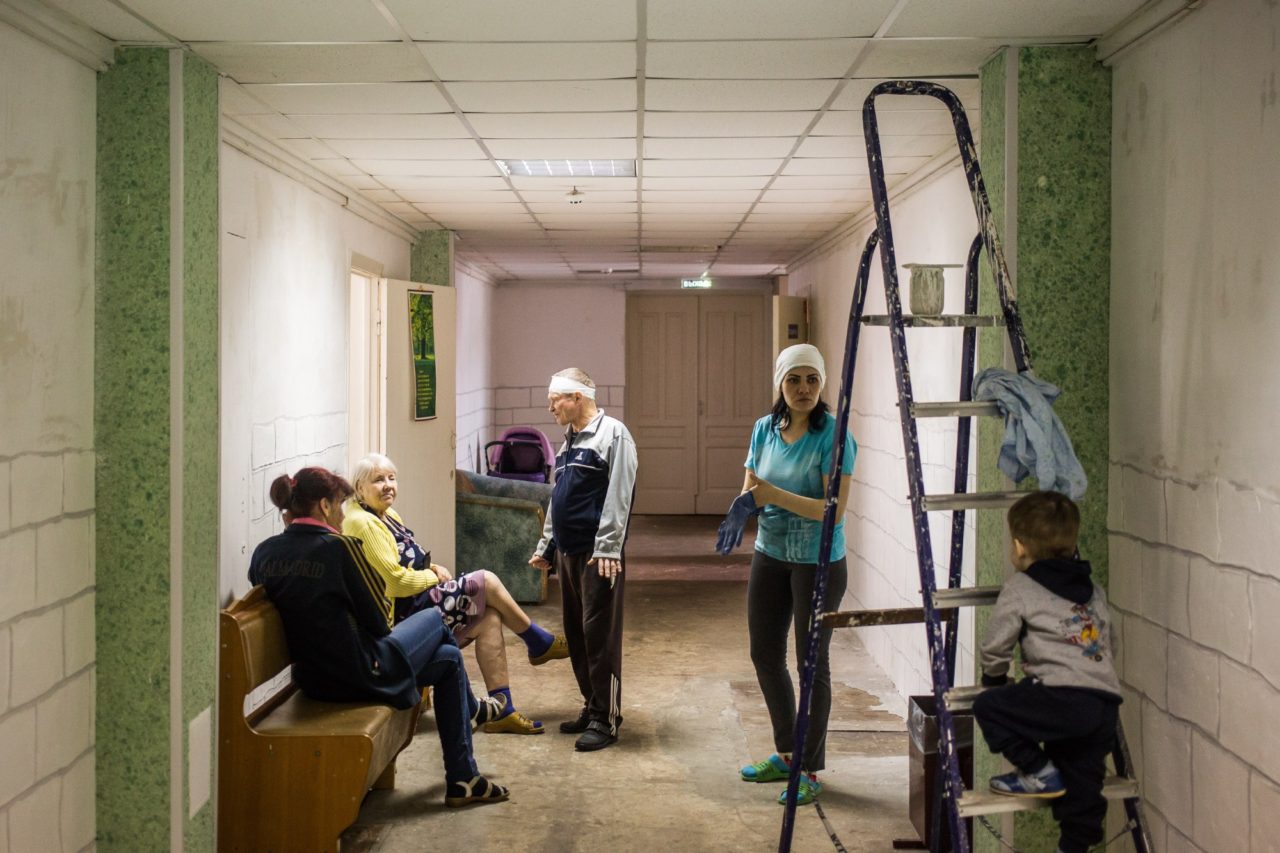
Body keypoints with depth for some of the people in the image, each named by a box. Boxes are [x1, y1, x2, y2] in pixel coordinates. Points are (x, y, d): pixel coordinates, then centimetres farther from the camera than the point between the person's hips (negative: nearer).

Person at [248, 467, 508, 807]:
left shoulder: (264, 552, 0)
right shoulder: (339, 547, -21)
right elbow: (377, 623, -14)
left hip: (311, 678, 8)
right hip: (360, 676, -8)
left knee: (448, 659, 27)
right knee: (436, 619, 23)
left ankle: (462, 778, 37)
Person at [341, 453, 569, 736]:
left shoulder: (388, 516, 13)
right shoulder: (363, 524, -19)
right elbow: (396, 582, -23)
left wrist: (432, 567, 5)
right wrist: (435, 577, -7)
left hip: (415, 604, 10)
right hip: (401, 613, -10)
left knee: (490, 619, -4)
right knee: (486, 581, -11)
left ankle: (501, 710, -4)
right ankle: (541, 643, 9)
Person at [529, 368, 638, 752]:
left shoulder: (612, 434, -9)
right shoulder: (569, 440, 18)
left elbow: (618, 497, -16)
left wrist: (607, 548, -22)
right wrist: (545, 546, 23)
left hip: (598, 554, -9)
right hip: (568, 551, 9)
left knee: (600, 634, -7)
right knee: (576, 634, 12)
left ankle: (606, 719, -1)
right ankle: (592, 706, 22)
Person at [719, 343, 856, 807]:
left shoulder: (833, 435, -18)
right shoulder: (765, 428, 0)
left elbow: (833, 508, -22)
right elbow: (751, 487, 4)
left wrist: (774, 495, -29)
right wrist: (742, 505, -19)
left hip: (818, 561, -6)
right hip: (771, 554, 7)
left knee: (812, 662, 4)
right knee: (764, 654, 15)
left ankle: (810, 771, 18)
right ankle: (786, 754, 33)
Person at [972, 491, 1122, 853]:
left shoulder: (1020, 588, 4)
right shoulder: (1094, 590, 24)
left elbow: (995, 647, 6)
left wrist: (993, 679, 27)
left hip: (1064, 697, -7)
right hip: (1108, 704, 7)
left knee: (988, 707, 6)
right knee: (1078, 789, 14)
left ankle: (1038, 771, 6)